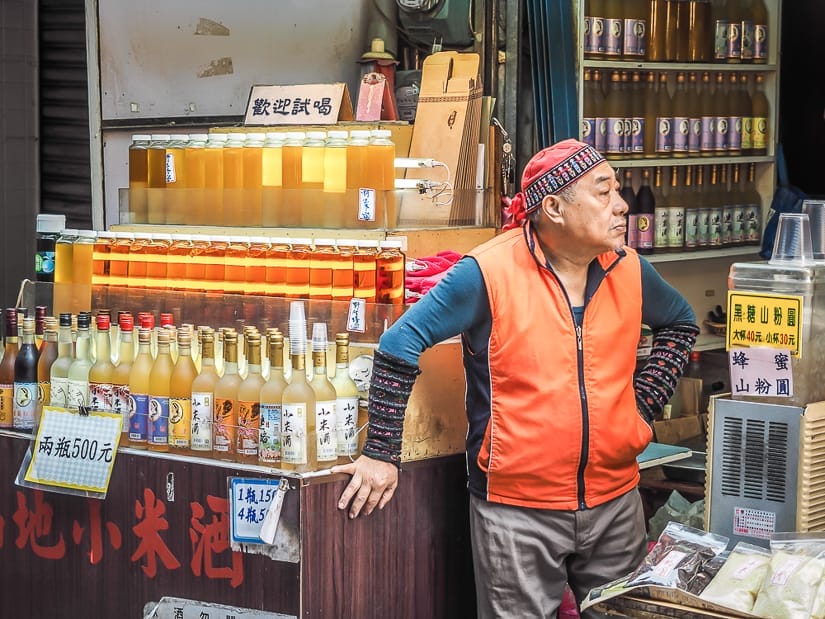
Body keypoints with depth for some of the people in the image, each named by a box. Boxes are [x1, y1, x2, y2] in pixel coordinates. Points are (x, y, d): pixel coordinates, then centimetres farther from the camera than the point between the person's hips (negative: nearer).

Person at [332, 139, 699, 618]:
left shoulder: (629, 270, 2)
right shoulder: (490, 273, -15)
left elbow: (681, 323, 21)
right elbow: (400, 346, -11)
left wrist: (646, 402, 7)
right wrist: (382, 454, -10)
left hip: (616, 503, 5)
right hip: (518, 511, -5)